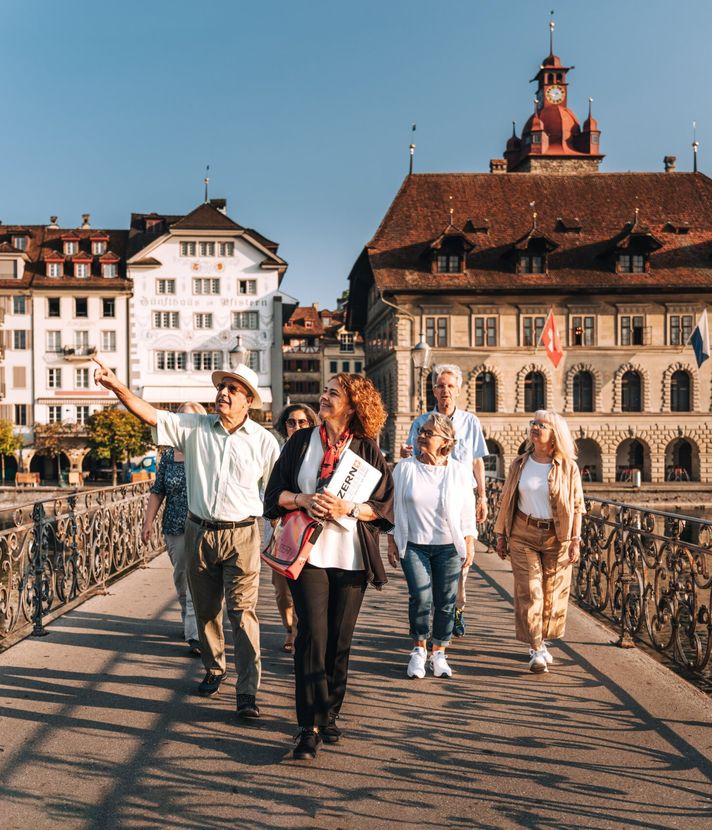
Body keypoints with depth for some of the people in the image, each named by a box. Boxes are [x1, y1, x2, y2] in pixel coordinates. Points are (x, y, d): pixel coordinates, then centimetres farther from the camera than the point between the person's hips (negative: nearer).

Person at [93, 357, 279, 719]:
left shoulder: (263, 441, -1)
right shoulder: (194, 428, 2)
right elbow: (150, 414, -8)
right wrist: (116, 386, -23)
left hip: (241, 535, -3)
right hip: (199, 531, 3)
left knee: (242, 611, -7)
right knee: (205, 609, 15)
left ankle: (248, 692, -3)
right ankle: (214, 669, 35)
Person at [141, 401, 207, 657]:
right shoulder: (169, 455, 8)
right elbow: (158, 491, 11)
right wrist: (148, 523, 5)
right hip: (175, 527, 4)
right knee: (181, 579, 12)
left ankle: (196, 635, -5)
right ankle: (190, 624, 29)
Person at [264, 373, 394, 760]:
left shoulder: (367, 449, 4)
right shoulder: (301, 441, 8)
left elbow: (383, 506, 1)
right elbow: (275, 493, 8)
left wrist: (347, 508, -15)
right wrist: (303, 499, -11)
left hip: (351, 556, 0)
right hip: (308, 552, 0)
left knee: (339, 640, 6)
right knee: (312, 636, -9)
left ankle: (329, 715, 22)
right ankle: (309, 726, -7)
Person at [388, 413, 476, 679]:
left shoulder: (460, 471, 2)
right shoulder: (405, 468, 0)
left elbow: (467, 511, 6)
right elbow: (394, 507, 6)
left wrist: (469, 545, 3)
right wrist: (392, 542, 3)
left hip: (449, 547, 1)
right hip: (414, 545, -1)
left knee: (445, 602, 2)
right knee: (420, 597, -13)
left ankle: (439, 653, 19)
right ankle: (419, 650, 7)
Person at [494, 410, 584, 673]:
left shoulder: (568, 467, -2)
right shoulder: (519, 464, 3)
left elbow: (577, 506, 1)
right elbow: (506, 501, 8)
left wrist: (575, 539, -4)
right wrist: (501, 534, 7)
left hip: (557, 537, 0)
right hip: (523, 534, 0)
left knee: (552, 594, 6)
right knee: (529, 592, -6)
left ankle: (540, 642, 24)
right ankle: (536, 649, -3)